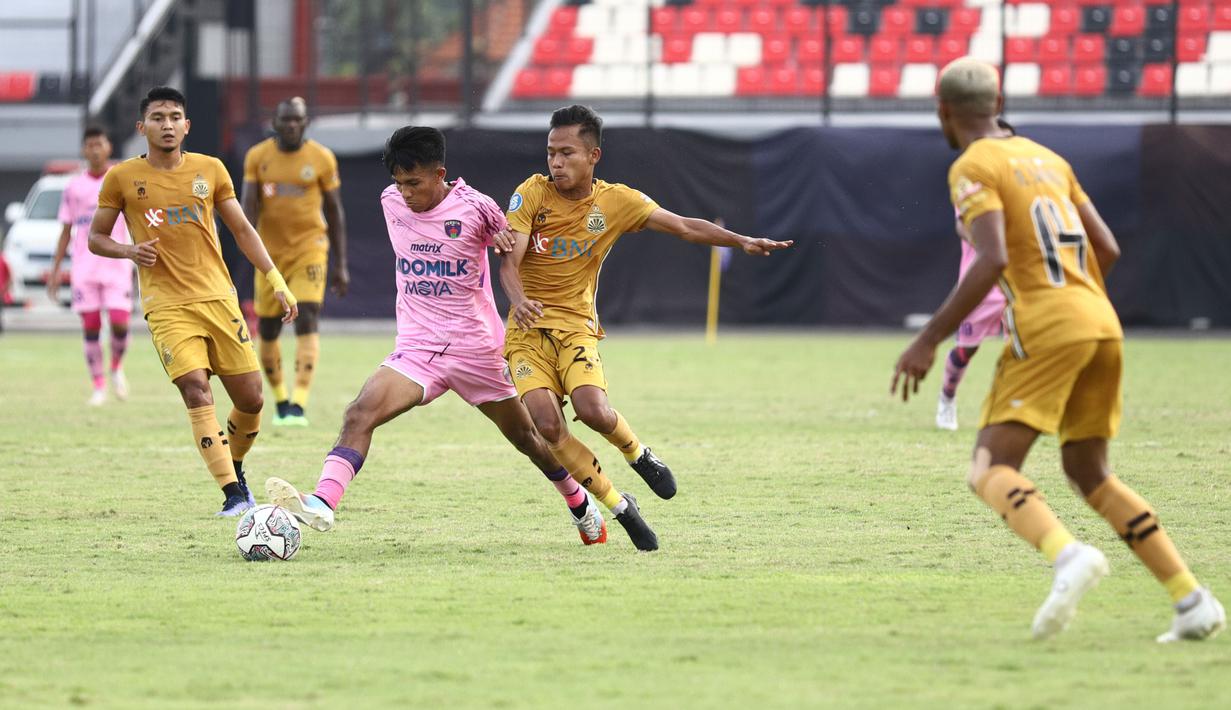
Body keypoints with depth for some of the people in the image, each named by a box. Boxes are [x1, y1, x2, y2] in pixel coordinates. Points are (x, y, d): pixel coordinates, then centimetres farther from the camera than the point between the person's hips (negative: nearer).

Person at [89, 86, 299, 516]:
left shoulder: (210, 170, 8)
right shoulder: (122, 178, 2)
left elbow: (241, 230, 14)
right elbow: (96, 238, 9)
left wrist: (275, 280, 6)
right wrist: (129, 251, -12)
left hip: (218, 298, 3)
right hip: (166, 304, -3)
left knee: (250, 398, 0)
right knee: (196, 391, -21)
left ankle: (235, 468, 30)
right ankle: (233, 495, -20)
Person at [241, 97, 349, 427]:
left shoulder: (321, 158, -3)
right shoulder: (258, 157, -1)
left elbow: (335, 211, 4)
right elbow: (249, 205, -6)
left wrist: (340, 264, 4)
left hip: (309, 247, -2)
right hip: (271, 251, 2)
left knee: (307, 321, -17)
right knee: (267, 330, 6)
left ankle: (298, 405, -22)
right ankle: (279, 399, 27)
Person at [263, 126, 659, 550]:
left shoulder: (475, 208, -10)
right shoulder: (391, 202, -1)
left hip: (476, 349, -2)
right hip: (416, 349, 2)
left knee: (526, 437, 14)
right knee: (360, 414, -24)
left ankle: (583, 508, 39)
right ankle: (321, 504, -39)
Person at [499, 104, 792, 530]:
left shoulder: (616, 201, -1)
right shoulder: (532, 194, -6)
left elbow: (684, 227, 5)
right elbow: (509, 262, -14)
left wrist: (742, 241, -8)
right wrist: (519, 300, -35)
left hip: (576, 327, 0)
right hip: (527, 329, 0)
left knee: (594, 411, -27)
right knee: (547, 424, -21)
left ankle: (637, 453, 9)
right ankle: (616, 504, -3)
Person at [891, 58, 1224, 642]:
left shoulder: (972, 168, -3)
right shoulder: (1047, 159, 20)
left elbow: (992, 260, -17)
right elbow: (1107, 249, 18)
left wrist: (928, 340, -15)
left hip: (1045, 327, -7)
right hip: (1102, 325, 7)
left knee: (990, 471, -8)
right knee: (1089, 473, 17)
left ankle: (1068, 555, -37)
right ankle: (1192, 600, 7)